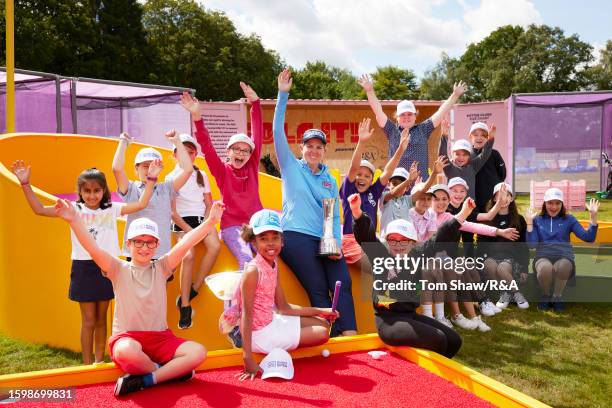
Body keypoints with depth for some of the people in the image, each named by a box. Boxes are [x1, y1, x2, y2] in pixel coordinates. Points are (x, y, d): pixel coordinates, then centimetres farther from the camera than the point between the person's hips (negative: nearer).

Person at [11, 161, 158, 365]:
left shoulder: (112, 209, 2)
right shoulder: (74, 209, 0)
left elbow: (141, 204, -6)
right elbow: (39, 209, -4)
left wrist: (151, 179, -12)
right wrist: (25, 184, -12)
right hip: (84, 268, -1)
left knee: (101, 319, 14)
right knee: (88, 321, 7)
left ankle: (99, 361, 27)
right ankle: (88, 364, 18)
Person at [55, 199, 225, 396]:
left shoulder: (161, 267, 6)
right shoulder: (118, 269, 3)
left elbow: (185, 243, -8)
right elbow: (93, 249, -13)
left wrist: (211, 221, -21)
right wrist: (74, 220, -29)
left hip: (160, 338, 2)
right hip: (125, 338, -2)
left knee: (198, 352, -22)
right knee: (128, 351, -39)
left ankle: (143, 381, -15)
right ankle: (171, 371, -10)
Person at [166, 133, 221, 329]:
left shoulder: (202, 175, 14)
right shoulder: (171, 178, 4)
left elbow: (209, 204, 12)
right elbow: (172, 211, -2)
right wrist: (189, 230, -12)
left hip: (202, 219, 3)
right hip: (182, 222, -3)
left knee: (215, 246, -27)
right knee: (188, 255, -28)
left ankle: (191, 292, -17)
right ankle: (185, 307, -21)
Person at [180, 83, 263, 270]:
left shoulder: (252, 167, 8)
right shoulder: (222, 170, 3)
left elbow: (258, 135, 3)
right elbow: (207, 147, -9)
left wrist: (255, 103, -3)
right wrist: (197, 117, -21)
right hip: (232, 226, -2)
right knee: (246, 261, -26)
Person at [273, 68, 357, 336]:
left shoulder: (330, 180, 18)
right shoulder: (291, 167, 8)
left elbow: (335, 215, 16)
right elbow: (278, 132, -2)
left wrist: (336, 243, -1)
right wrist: (283, 95, -7)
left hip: (325, 240, 4)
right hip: (296, 237, -4)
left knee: (343, 284, -14)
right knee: (318, 290, -10)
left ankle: (350, 337, -17)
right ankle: (334, 339, -5)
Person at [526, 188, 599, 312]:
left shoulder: (569, 219, 14)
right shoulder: (537, 220, 13)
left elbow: (588, 238, 2)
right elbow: (532, 244, 1)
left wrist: (593, 216, -7)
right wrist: (529, 222, -4)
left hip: (564, 256, 0)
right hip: (543, 256, 0)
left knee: (562, 266, -38)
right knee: (545, 268, -38)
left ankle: (557, 297, -8)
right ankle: (545, 296, -5)